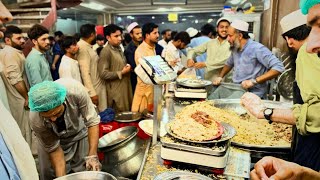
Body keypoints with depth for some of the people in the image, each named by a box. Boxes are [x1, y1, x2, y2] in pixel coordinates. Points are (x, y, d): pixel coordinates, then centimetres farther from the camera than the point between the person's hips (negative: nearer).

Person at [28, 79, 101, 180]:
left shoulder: (75, 90, -38)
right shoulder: (36, 120, -32)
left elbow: (92, 121, -28)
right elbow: (53, 149, -19)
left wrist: (92, 156, -34)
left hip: (80, 132, 0)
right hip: (53, 139, 0)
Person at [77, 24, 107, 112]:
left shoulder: (88, 47, 10)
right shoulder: (82, 48, -18)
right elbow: (85, 73, -23)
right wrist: (92, 93, -23)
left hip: (99, 86, 9)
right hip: (93, 89, -9)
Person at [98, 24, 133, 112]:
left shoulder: (119, 49, 12)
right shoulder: (106, 52, -15)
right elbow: (103, 74, -21)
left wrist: (127, 68, 6)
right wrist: (121, 73, -17)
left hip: (125, 87, 9)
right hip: (116, 91, -9)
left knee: (127, 113, 16)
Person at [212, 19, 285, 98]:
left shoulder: (257, 49, -13)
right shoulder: (235, 48, 9)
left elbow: (279, 67, -19)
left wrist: (254, 81, -25)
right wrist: (220, 77, 12)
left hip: (252, 92, -7)